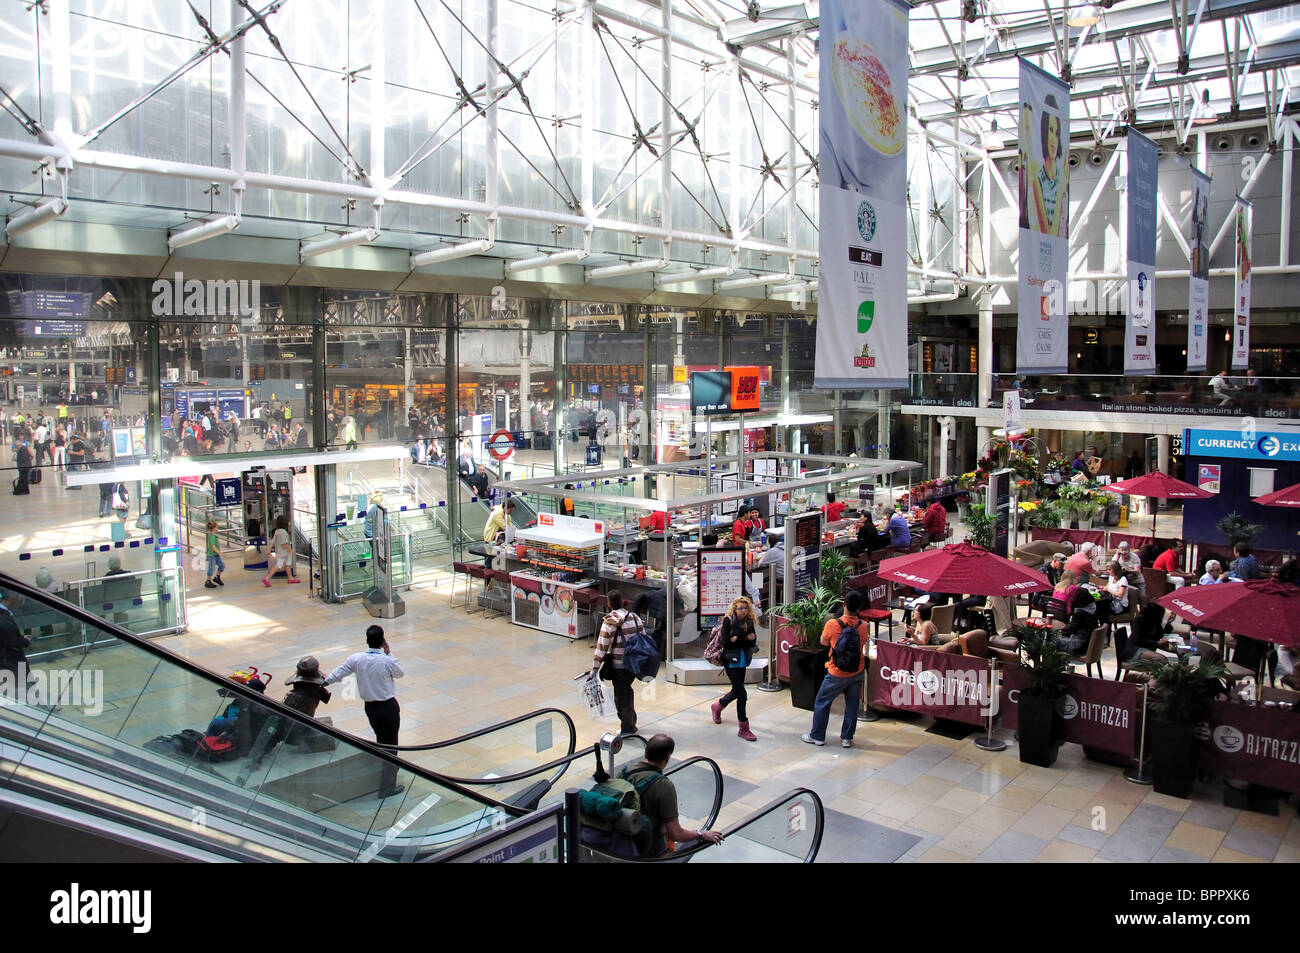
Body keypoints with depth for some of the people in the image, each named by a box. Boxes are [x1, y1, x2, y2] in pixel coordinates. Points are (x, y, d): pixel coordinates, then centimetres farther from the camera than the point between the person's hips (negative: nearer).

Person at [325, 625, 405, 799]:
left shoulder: (356, 659, -11)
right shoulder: (388, 661, -21)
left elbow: (338, 673, 2)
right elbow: (400, 673, -1)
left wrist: (323, 683, 20)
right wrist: (389, 652, 0)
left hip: (369, 707, 5)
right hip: (388, 707, -5)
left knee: (381, 740, 26)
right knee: (390, 745, 7)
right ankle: (387, 787, 14)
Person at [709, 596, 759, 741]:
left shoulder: (749, 622, 5)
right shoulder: (728, 621, -11)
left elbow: (753, 642, 0)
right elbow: (726, 642, -16)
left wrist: (737, 639, -17)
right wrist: (745, 639, -14)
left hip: (742, 661, 6)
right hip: (731, 662, -6)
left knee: (737, 691, 19)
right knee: (741, 693, -9)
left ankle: (717, 706, 48)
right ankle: (743, 729, 0)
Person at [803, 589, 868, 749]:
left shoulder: (832, 624, -19)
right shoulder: (862, 626, -10)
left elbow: (823, 642, -2)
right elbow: (863, 643, 7)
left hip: (837, 674, -3)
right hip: (856, 673, 3)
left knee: (822, 703, 13)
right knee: (852, 705, 16)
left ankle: (817, 736, 21)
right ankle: (847, 738, 23)